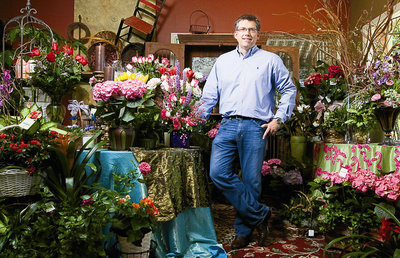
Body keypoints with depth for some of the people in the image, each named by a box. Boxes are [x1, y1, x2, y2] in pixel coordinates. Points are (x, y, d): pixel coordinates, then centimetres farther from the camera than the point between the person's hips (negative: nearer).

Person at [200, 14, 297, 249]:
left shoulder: (271, 60, 10)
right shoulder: (223, 61, 18)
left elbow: (289, 90, 12)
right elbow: (210, 95, 18)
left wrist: (279, 119, 1)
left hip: (256, 128, -3)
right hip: (228, 125, 3)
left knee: (251, 181, 0)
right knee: (218, 173, -12)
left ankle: (244, 231, 17)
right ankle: (260, 214, 3)